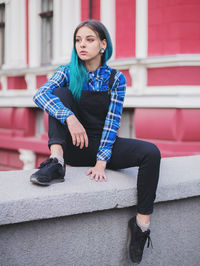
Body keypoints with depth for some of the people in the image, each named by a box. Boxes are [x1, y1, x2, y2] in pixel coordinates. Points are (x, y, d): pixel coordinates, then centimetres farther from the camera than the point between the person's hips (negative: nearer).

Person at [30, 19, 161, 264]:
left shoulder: (115, 78, -2)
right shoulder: (67, 73, -2)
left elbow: (112, 120, -10)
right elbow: (40, 95, -21)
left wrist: (101, 161, -20)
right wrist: (69, 117, -38)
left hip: (103, 144, 0)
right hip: (74, 147, 0)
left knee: (151, 153, -25)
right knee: (60, 92, -18)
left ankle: (142, 223, -18)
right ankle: (57, 161, -33)